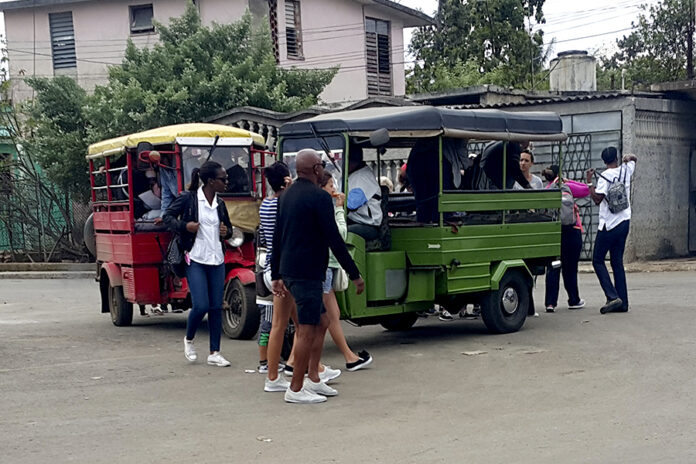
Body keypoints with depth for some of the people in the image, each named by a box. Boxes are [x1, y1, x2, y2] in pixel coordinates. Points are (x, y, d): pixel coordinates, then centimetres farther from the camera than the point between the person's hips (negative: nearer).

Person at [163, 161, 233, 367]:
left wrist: (226, 232, 0)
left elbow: (229, 227, 24)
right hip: (195, 260, -5)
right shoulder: (188, 198, -5)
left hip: (217, 260, 6)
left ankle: (214, 353, 12)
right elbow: (168, 217, 1)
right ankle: (189, 339, 18)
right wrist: (185, 226, -16)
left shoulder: (220, 204, 11)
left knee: (216, 307, 4)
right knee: (201, 305, -12)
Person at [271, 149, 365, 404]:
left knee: (321, 321, 18)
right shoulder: (319, 197, -13)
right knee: (307, 330, -2)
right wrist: (355, 274, -10)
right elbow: (334, 239, -16)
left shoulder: (287, 195, 14)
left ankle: (313, 379, 21)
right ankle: (296, 389, 3)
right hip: (307, 273, -9)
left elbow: (277, 237, 18)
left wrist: (276, 275, 23)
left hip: (290, 270, 9)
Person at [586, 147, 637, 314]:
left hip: (609, 224, -7)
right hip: (624, 222, 7)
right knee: (617, 262, 10)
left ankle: (612, 296, -14)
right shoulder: (626, 170, 8)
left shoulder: (605, 176, -12)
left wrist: (589, 182, -10)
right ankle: (622, 303, 8)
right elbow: (633, 159, 30)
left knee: (598, 261, 0)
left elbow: (597, 199, -16)